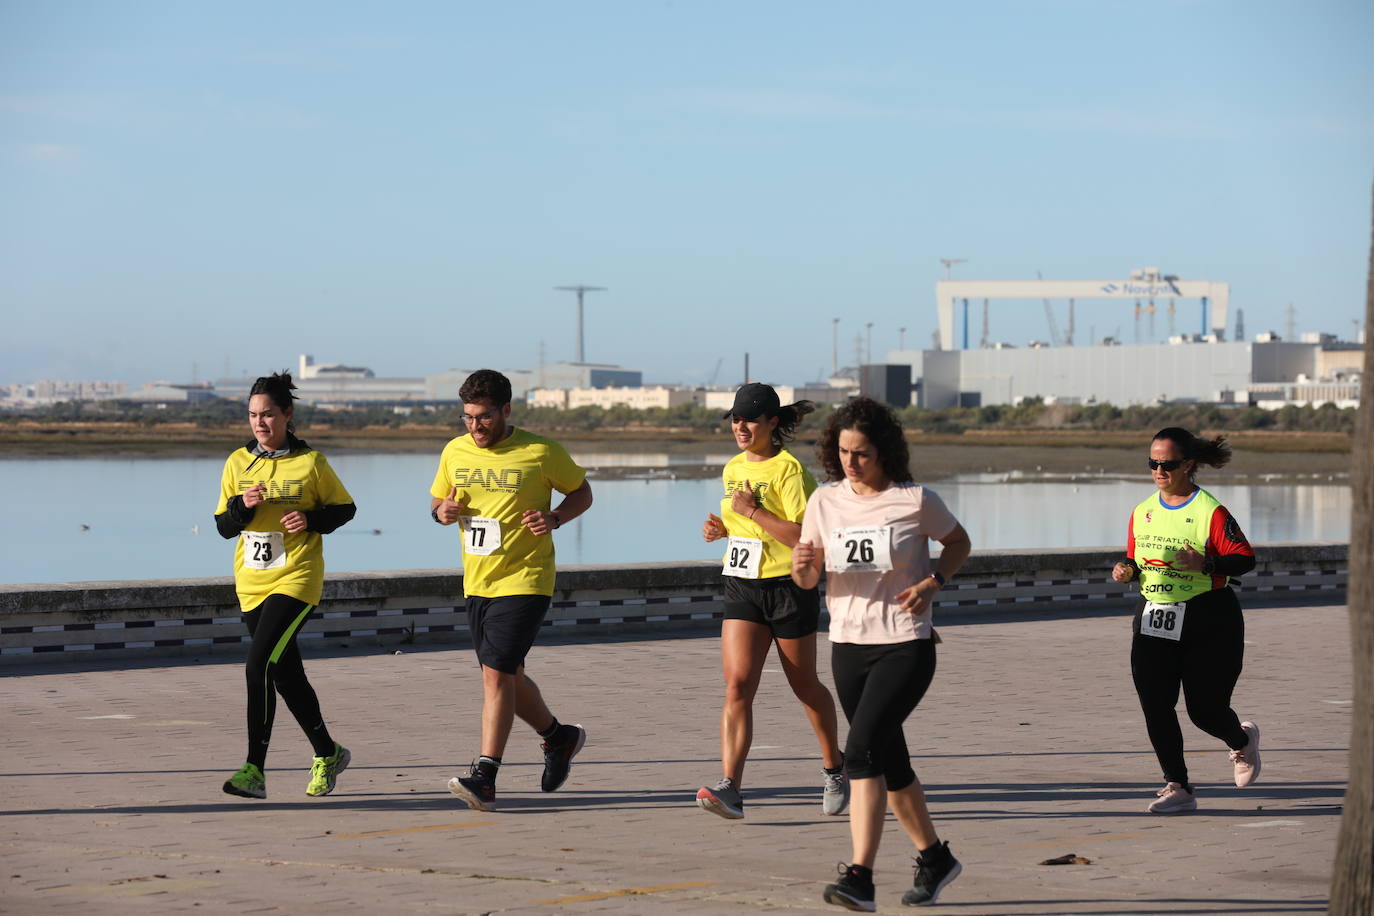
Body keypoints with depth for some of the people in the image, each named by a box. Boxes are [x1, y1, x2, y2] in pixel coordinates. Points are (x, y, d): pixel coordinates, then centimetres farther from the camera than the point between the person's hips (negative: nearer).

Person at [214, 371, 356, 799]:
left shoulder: (310, 462, -5)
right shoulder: (238, 463, 6)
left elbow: (344, 508, 5)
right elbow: (224, 526, 9)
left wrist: (311, 519, -13)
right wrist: (242, 506, -12)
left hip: (296, 579, -5)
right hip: (251, 583, 5)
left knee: (259, 665, -19)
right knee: (286, 675, 13)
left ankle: (255, 771, -17)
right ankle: (328, 754, 30)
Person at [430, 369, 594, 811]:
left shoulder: (540, 452, -8)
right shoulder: (455, 452, 5)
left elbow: (582, 492, 4)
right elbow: (436, 501, 18)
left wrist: (554, 518, -14)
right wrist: (442, 512, -6)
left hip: (524, 581, -6)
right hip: (477, 584, 6)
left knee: (496, 673, -15)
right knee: (507, 676, 15)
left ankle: (484, 777, -14)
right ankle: (559, 737, 40)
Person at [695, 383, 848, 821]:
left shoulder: (789, 469, -13)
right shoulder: (732, 469, 10)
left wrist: (753, 511, -22)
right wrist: (720, 528, 6)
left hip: (789, 588, -5)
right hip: (742, 588, 5)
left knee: (805, 686, 12)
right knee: (737, 686, -12)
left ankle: (834, 768, 36)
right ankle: (730, 789, -20)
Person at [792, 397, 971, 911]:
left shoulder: (915, 500, -7)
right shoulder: (825, 501, 3)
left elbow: (958, 543, 9)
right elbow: (808, 580, 7)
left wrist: (931, 583, -9)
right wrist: (802, 566, -17)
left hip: (906, 647, -5)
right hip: (848, 645, 5)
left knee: (861, 752, -19)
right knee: (890, 762, 14)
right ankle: (934, 859, 34)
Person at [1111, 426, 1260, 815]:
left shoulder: (1211, 512, -10)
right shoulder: (1142, 513, 8)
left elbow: (1244, 559, -11)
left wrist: (1205, 565, -26)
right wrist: (1127, 569, -3)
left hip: (1208, 622, -5)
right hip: (1153, 620, 5)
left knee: (1205, 710, -1)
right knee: (1155, 706, -6)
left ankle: (1242, 740, 36)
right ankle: (1178, 787, 5)